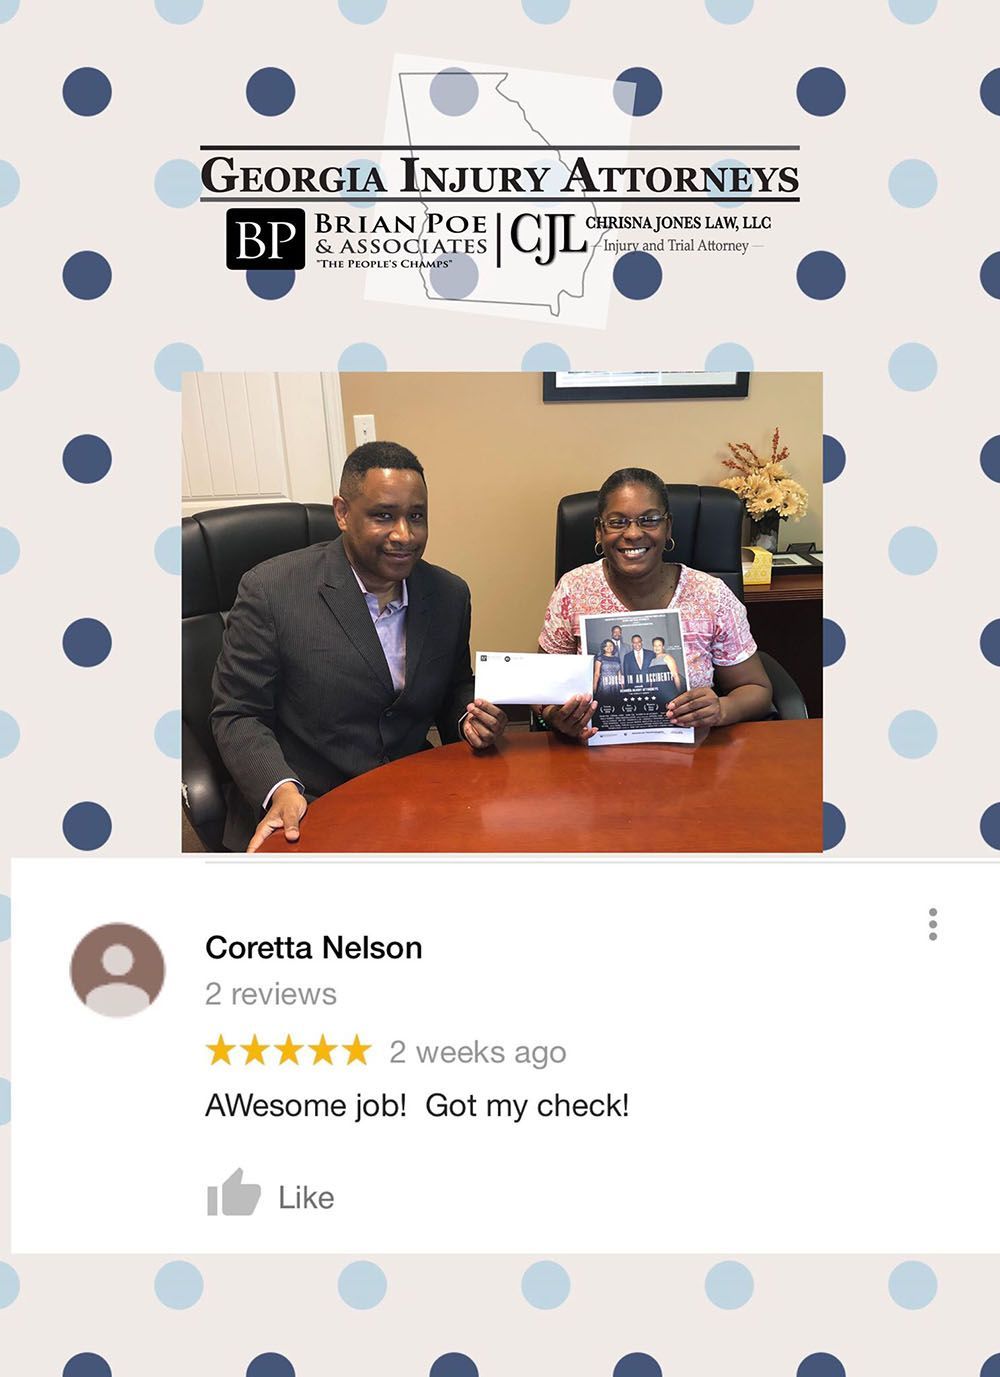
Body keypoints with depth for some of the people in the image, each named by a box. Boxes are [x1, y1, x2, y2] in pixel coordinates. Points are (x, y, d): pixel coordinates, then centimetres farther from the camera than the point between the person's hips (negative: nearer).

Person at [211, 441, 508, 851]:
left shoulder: (450, 595, 3)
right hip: (303, 818, -3)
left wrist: (468, 719, -6)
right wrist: (281, 790, -25)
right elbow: (238, 716, -7)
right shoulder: (270, 590, -11)